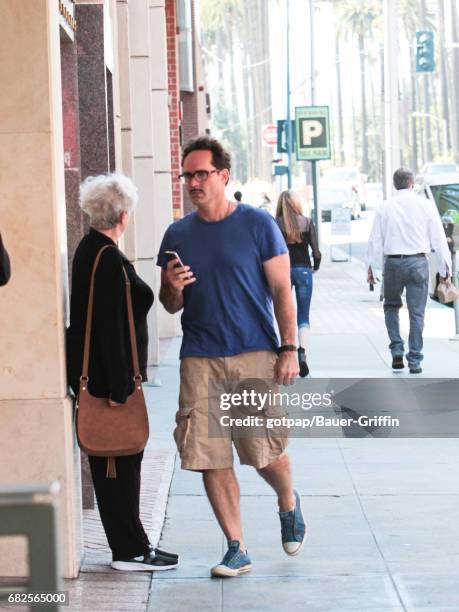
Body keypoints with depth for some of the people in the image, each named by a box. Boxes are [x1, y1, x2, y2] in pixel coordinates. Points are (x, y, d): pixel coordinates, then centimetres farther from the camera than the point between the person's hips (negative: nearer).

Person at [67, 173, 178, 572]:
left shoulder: (90, 250, 11)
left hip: (92, 373, 10)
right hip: (109, 376, -10)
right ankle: (130, 551, 3)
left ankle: (129, 545, 21)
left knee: (112, 461, 13)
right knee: (122, 461, -3)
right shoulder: (109, 260, -19)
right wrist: (119, 389, -20)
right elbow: (111, 328, -22)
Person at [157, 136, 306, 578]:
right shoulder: (177, 235, 10)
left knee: (266, 452, -3)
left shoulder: (257, 225, 0)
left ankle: (289, 505, 30)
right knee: (211, 459, 0)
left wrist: (289, 349, -8)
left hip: (255, 357, -3)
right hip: (200, 359, 3)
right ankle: (236, 549, 11)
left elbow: (281, 290, 0)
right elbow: (171, 306, 16)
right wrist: (173, 289, -7)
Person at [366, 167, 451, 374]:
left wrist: (372, 266, 10)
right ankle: (414, 361, 3)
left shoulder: (385, 207, 2)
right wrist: (445, 267, 7)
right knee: (417, 313, 3)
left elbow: (375, 240, 4)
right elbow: (438, 238, 1)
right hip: (418, 262, -1)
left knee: (391, 306, 20)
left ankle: (397, 350, 6)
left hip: (393, 263, 1)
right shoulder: (426, 205, 0)